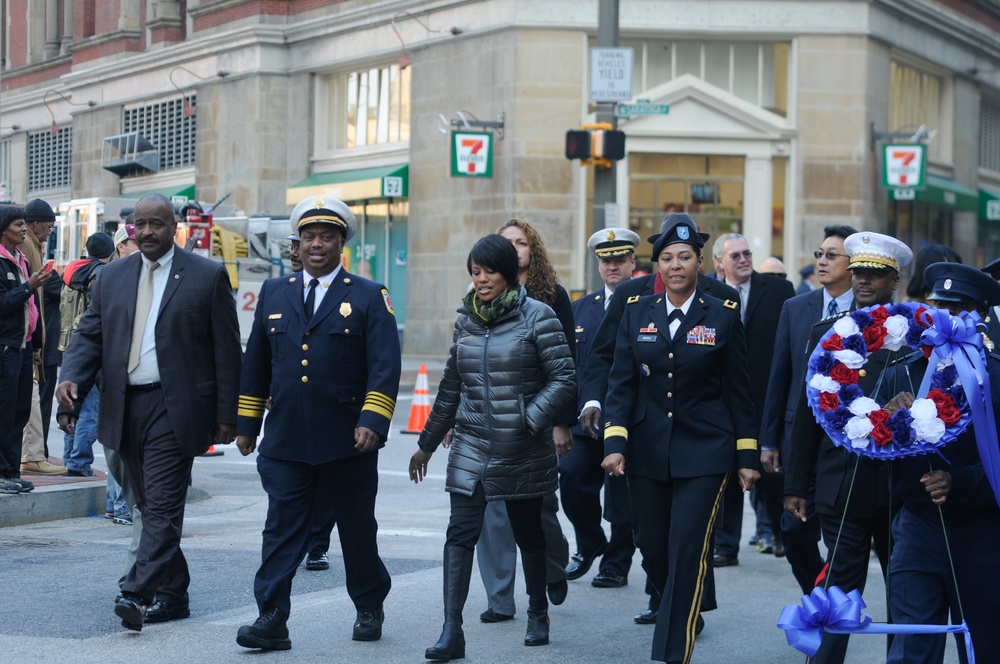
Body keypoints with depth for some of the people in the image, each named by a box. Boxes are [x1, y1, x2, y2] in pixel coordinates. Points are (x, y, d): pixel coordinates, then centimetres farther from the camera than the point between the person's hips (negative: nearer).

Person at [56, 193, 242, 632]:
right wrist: (71, 378, -10)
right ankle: (173, 592, 21)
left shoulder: (208, 276, -1)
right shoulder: (112, 277, 12)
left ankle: (139, 593, -18)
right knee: (151, 506, 12)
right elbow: (89, 336, 11)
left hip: (174, 408, -5)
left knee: (163, 505, -12)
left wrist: (226, 415, -5)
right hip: (125, 409, 5)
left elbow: (227, 350, -1)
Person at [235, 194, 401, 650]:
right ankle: (272, 621, -4)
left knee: (358, 530, 11)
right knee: (281, 531, -3)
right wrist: (247, 423, 12)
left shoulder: (369, 297, 0)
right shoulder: (274, 292, 11)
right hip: (285, 439, 2)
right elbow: (255, 364, 15)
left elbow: (385, 367, -7)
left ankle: (370, 608, 30)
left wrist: (373, 421, -19)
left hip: (347, 442, -2)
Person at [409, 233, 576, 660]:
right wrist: (427, 444, 17)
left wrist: (528, 421, -19)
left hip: (523, 450, -3)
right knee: (460, 533, -8)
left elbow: (564, 379, -9)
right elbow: (452, 386, 15)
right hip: (471, 447, 3)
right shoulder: (466, 320, 8)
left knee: (528, 533, 12)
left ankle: (538, 614, 33)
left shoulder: (537, 317, -7)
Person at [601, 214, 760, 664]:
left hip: (703, 453, -3)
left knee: (687, 553, -9)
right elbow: (621, 383, 3)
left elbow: (738, 391, 2)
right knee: (652, 550, 8)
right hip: (648, 453, 3)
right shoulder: (637, 313, 5)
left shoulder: (723, 316, 0)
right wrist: (615, 443, -8)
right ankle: (684, 609, 37)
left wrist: (747, 457, 2)